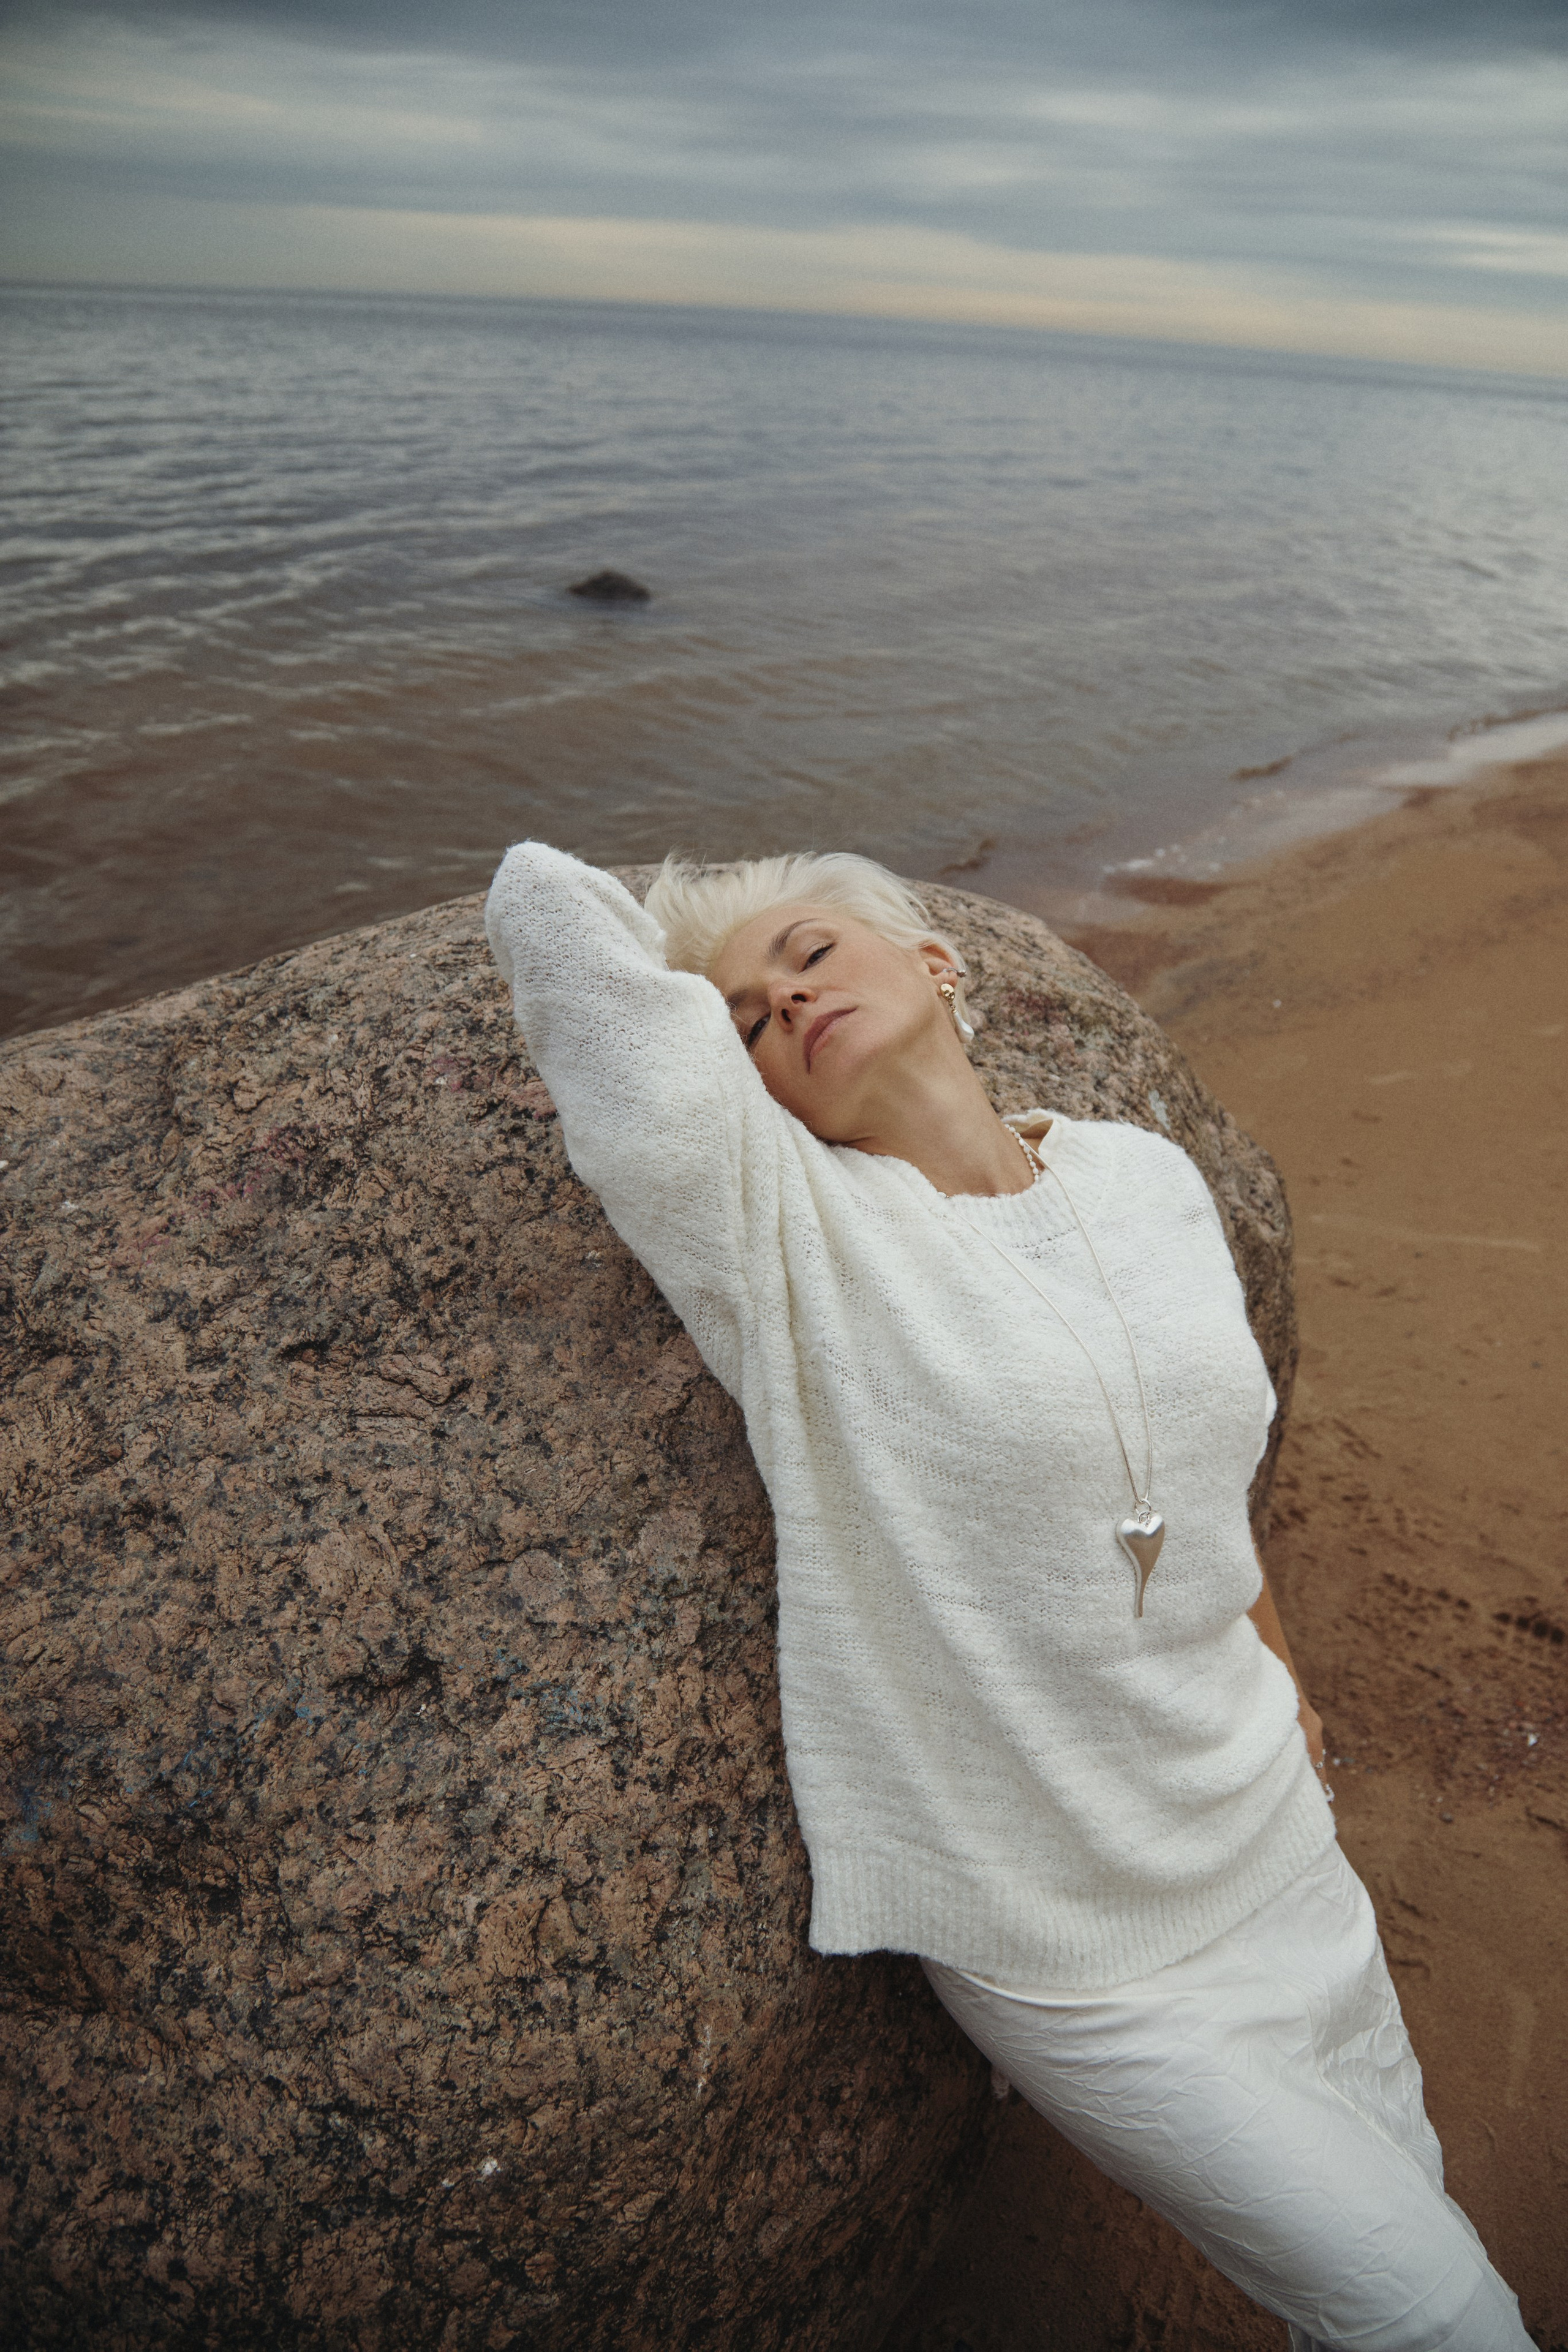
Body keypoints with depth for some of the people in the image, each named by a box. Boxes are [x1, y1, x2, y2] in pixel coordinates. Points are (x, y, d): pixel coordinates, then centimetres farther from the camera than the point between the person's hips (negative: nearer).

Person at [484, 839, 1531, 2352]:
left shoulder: (1147, 1175, -2)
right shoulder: (775, 1233, -19)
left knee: (1404, 2215, 21)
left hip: (1277, 1844, 5)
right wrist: (674, 1025, -6)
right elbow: (542, 894, -24)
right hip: (1069, 1955, -5)